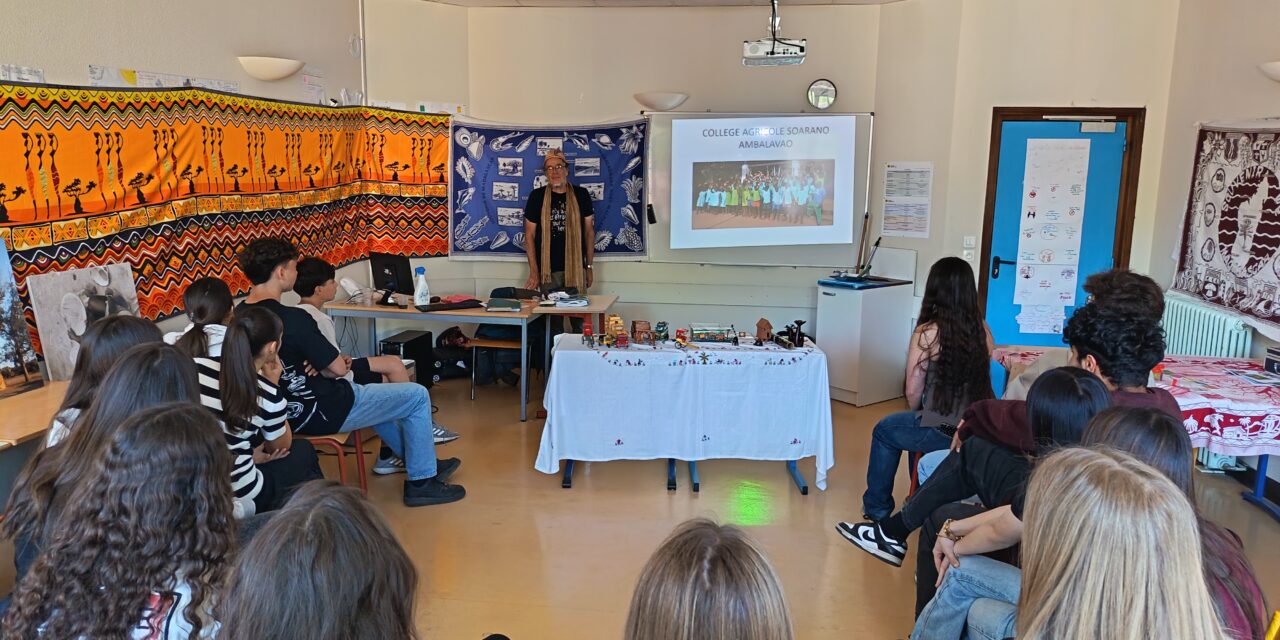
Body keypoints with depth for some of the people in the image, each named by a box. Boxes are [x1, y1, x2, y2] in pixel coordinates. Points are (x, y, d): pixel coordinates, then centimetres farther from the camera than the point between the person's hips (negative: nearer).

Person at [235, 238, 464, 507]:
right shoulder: (292, 318, -28)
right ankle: (422, 482, 11)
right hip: (321, 414, -9)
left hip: (285, 412, 10)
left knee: (370, 387, 34)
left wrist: (310, 367, -2)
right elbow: (338, 369, -18)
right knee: (417, 396, 2)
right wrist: (319, 370, 1)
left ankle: (393, 453, 42)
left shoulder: (238, 316, -1)